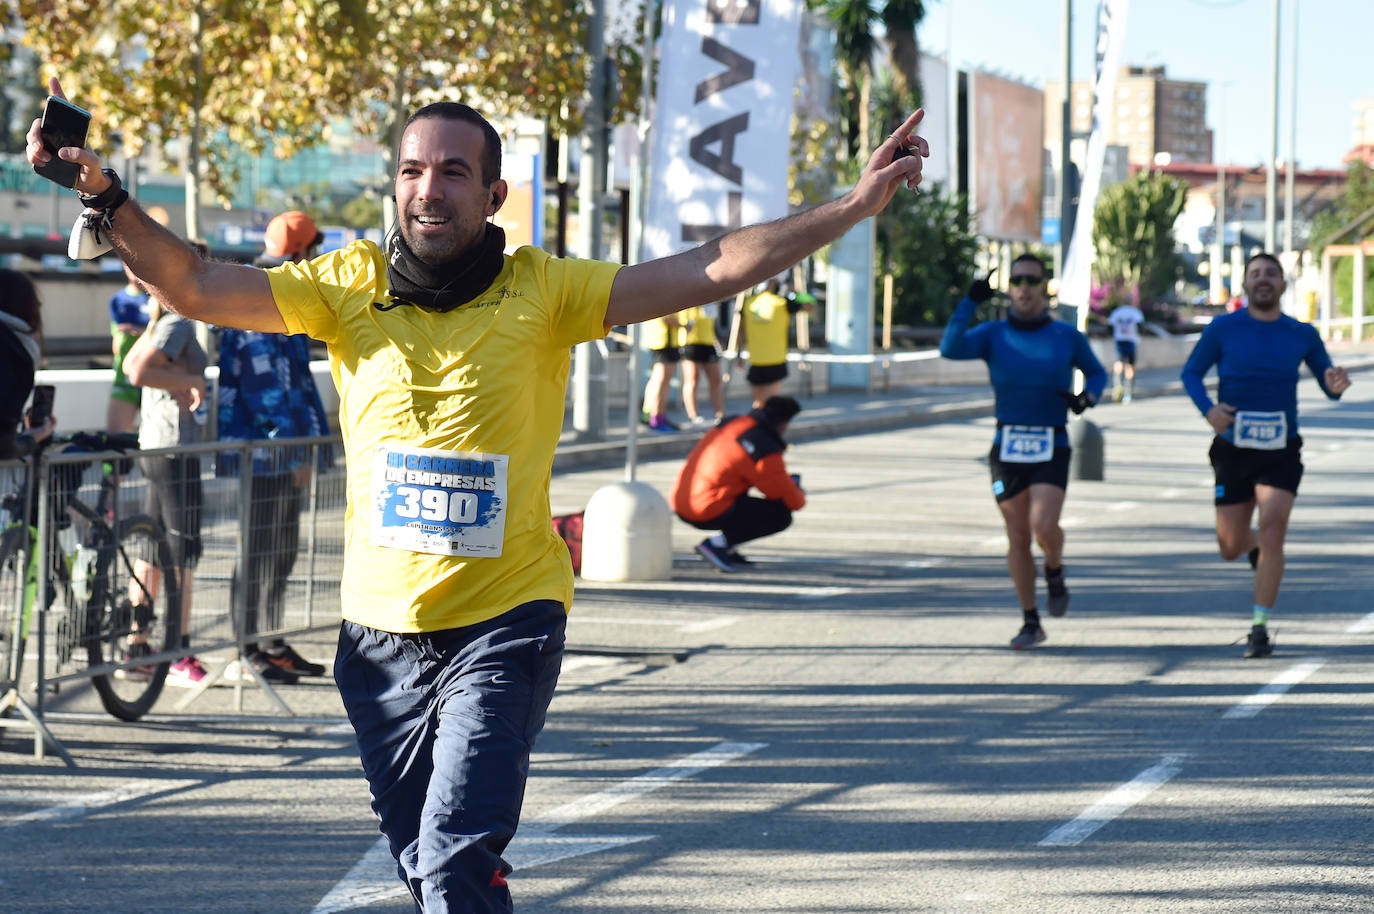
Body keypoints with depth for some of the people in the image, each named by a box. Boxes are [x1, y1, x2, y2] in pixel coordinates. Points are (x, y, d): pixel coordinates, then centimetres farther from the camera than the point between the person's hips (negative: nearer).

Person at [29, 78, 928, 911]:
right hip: (382, 629, 4)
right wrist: (105, 196, -20)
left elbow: (715, 269, -9)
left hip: (507, 624, -3)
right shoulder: (350, 286, 0)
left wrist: (858, 203, -15)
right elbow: (193, 284, -5)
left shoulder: (542, 291, -6)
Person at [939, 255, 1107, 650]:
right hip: (1007, 449, 1)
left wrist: (1087, 397, -4)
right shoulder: (993, 334, 1)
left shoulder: (1067, 336, 2)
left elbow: (1096, 372, 18)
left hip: (1051, 449, -1)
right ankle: (1030, 622, 16)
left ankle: (1055, 572, 15)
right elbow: (951, 349, -17)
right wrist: (970, 303, -23)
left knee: (1043, 526, -19)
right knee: (1018, 538, 4)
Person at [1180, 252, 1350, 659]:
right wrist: (1207, 409, -15)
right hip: (1233, 450, 0)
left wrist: (1335, 385, -14)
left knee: (1272, 533, -17)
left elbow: (1326, 378, 11)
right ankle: (1255, 549, 44)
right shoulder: (1223, 329, 0)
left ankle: (1259, 626, -9)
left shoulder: (1302, 335, 4)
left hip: (1281, 452, 0)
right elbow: (1191, 372, 5)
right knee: (1231, 547, 5)